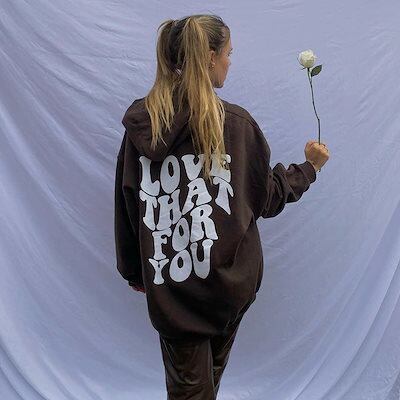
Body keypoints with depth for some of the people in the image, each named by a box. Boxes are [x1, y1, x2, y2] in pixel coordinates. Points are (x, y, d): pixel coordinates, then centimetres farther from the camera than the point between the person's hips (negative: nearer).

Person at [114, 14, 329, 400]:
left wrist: (134, 271, 14)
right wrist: (310, 167, 15)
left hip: (170, 286, 1)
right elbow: (268, 198, -2)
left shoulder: (140, 125, -5)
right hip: (229, 280, 0)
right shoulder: (235, 123, -14)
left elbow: (126, 207, 1)